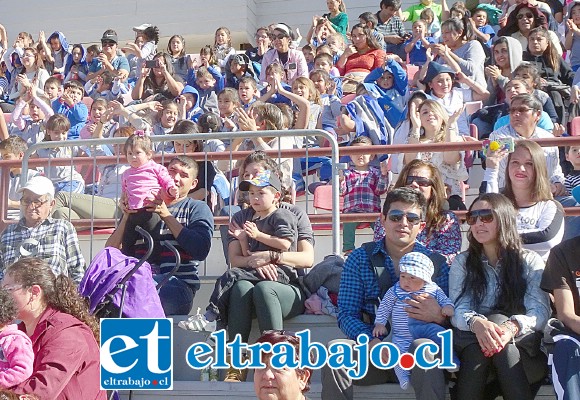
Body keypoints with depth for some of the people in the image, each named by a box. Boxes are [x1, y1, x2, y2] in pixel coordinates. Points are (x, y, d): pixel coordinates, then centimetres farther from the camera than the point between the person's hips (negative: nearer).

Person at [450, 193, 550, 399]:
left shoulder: (530, 261, 9)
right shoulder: (462, 263, 13)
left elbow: (540, 311, -5)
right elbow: (458, 310, -2)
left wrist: (511, 327, -29)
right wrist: (477, 323, -28)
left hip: (521, 345, -1)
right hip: (471, 341, 1)